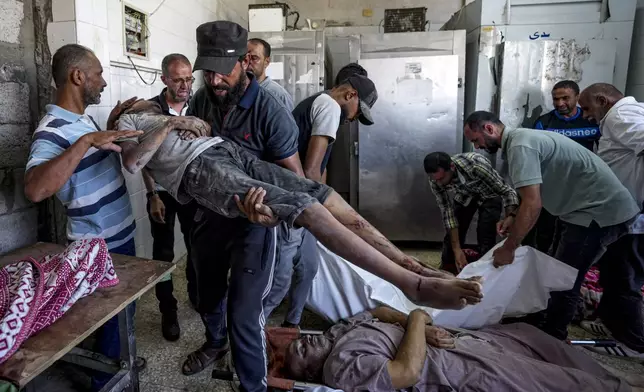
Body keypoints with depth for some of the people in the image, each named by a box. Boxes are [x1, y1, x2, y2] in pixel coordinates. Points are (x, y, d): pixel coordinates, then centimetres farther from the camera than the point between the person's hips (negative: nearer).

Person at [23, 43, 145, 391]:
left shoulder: (83, 118, 6)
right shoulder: (53, 129, -22)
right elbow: (35, 189, -38)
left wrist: (110, 127, 6)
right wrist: (86, 141, -40)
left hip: (121, 235, 9)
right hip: (101, 246, -9)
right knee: (112, 314, 8)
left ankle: (117, 360, 46)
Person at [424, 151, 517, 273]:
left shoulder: (475, 166, -41)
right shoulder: (435, 180, -27)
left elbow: (507, 190, -33)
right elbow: (447, 212, -23)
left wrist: (510, 216, -52)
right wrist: (456, 249, -27)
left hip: (488, 195, -3)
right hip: (464, 195, 3)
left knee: (485, 237, -16)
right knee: (452, 235, -2)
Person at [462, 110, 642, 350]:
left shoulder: (519, 145, -21)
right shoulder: (520, 140, 11)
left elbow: (532, 205, -27)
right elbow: (532, 198, 19)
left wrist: (508, 248, -20)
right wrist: (512, 219, 9)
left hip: (601, 211, -10)